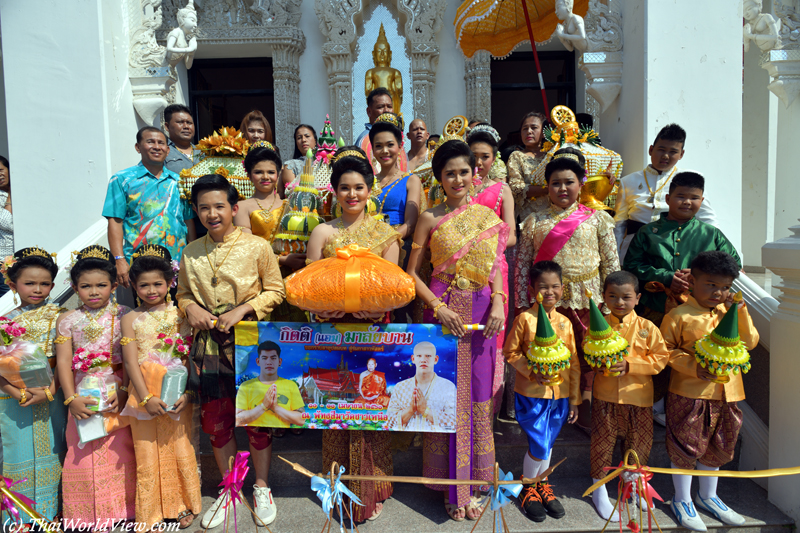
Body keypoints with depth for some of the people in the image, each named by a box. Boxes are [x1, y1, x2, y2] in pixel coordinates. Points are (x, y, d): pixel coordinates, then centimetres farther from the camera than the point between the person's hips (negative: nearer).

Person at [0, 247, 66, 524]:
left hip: (52, 399, -1)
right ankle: (22, 520, 21)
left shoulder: (59, 317, -1)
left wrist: (49, 391, -16)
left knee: (51, 454, 8)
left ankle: (52, 513, 23)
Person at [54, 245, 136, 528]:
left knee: (120, 450, 8)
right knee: (83, 453, 8)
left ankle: (122, 507, 27)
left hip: (117, 393, -1)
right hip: (83, 395, 1)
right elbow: (63, 362, -4)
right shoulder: (68, 321, -1)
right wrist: (71, 399, -11)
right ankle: (88, 514, 26)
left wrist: (124, 391, -15)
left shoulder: (123, 316, -5)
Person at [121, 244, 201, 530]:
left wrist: (186, 393, -13)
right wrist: (146, 398, -13)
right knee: (146, 455, 7)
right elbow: (131, 361, -4)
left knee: (181, 450, 8)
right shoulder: (131, 319, 2)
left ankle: (184, 505, 28)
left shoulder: (178, 314, 1)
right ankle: (150, 513, 24)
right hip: (143, 394, 1)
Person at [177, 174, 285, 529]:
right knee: (216, 420, 12)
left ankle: (261, 488, 28)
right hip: (208, 346, 3)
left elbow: (276, 290, -2)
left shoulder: (257, 247, -6)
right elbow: (183, 292, 16)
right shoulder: (190, 253, 5)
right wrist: (190, 307, -6)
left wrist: (243, 309, -15)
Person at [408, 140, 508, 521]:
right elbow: (412, 273, 0)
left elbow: (495, 268, 9)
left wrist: (498, 303, -8)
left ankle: (471, 482, 25)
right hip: (443, 312, -2)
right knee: (446, 395, 2)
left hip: (481, 313, 3)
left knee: (477, 396, 8)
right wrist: (439, 308, -12)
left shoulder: (488, 216, 7)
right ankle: (453, 488, 18)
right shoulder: (430, 218, -1)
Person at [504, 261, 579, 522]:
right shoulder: (525, 319, -9)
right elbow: (510, 352, -6)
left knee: (547, 443, 16)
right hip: (531, 393, -4)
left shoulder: (565, 323, 3)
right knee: (539, 445, -2)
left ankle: (542, 485, 37)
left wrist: (574, 399, 9)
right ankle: (528, 488, 23)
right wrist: (531, 372, -19)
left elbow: (574, 363, 8)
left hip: (560, 394, 4)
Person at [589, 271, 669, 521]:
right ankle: (599, 488, 27)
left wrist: (630, 365, -17)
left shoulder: (647, 327, -5)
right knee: (602, 441, 8)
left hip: (638, 396, 1)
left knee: (638, 442, 15)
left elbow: (661, 357, -8)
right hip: (606, 395, 0)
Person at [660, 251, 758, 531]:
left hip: (726, 392, 6)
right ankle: (682, 500, 24)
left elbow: (750, 342, 0)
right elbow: (666, 350, -9)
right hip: (689, 392, -6)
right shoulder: (679, 315, -12)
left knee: (716, 447, 19)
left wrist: (740, 310, -9)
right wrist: (694, 367, -20)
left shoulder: (731, 312, 6)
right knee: (686, 447, 5)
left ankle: (708, 496, 39)